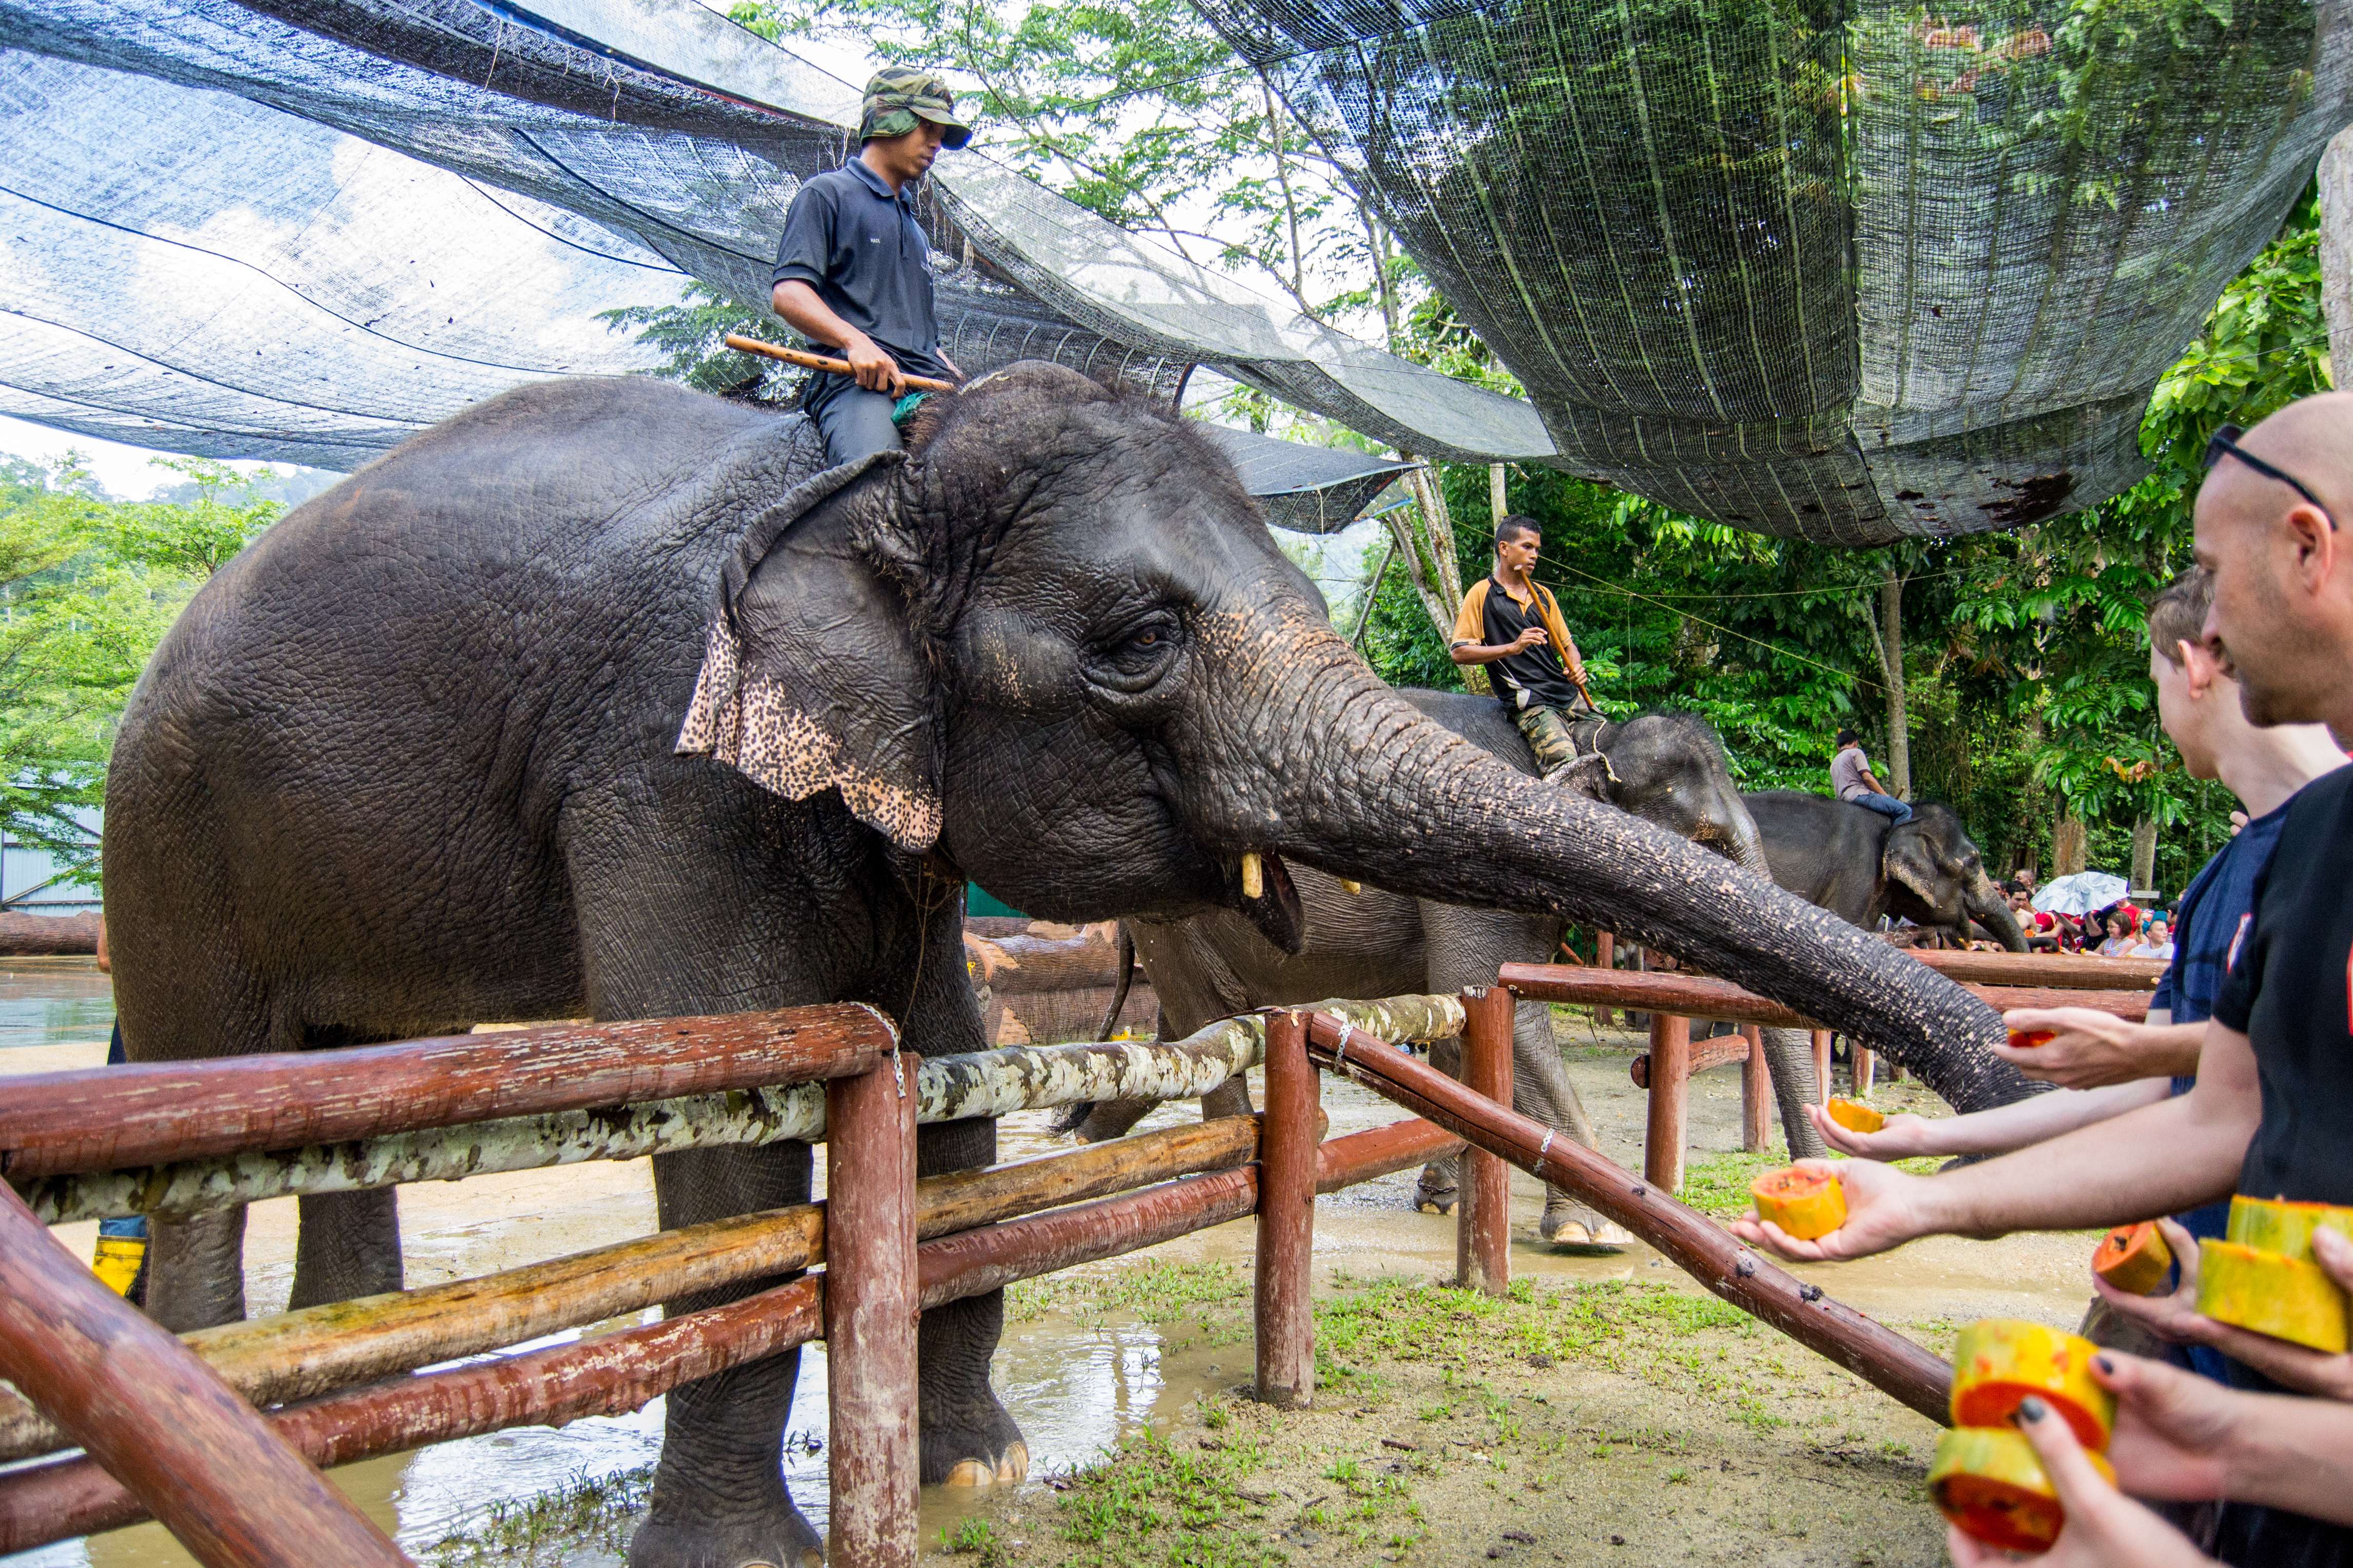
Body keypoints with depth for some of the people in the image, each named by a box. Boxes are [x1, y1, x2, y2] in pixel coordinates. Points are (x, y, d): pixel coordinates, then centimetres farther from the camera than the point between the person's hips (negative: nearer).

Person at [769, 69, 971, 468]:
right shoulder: (828, 194, 13)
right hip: (855, 379, -7)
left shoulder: (912, 225, 36)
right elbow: (788, 293, -2)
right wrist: (855, 341, -20)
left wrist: (955, 376, 15)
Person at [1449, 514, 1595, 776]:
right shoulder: (1482, 594, 2)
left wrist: (1576, 667, 2)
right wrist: (1512, 648, -16)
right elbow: (1459, 652, -5)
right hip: (1531, 704, -6)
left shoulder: (1543, 594, 21)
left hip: (1571, 696, 7)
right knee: (1567, 767, -27)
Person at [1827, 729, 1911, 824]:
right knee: (1905, 811, -13)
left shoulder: (1833, 763, 26)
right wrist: (1885, 795, -3)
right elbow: (1867, 778, -9)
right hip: (1860, 795, -9)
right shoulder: (1856, 752, 3)